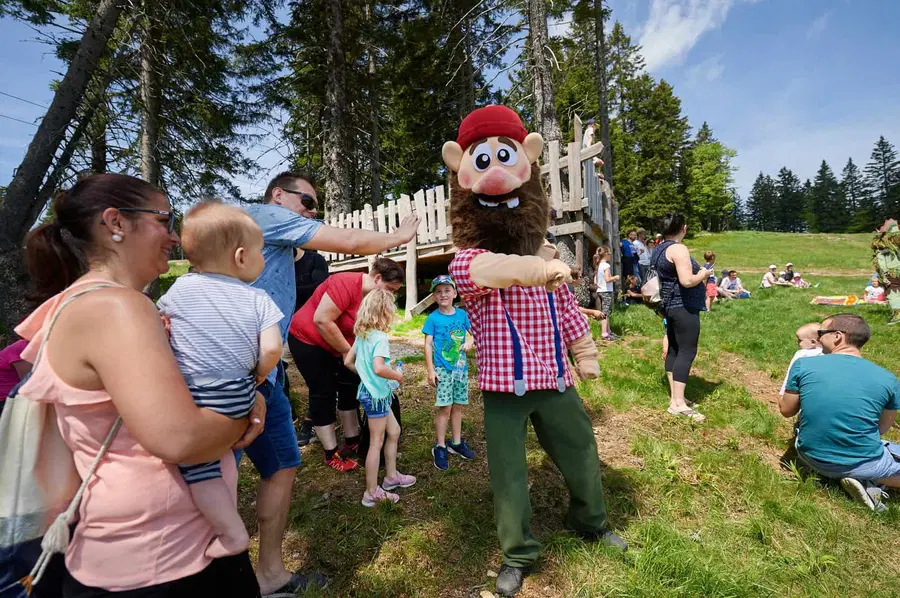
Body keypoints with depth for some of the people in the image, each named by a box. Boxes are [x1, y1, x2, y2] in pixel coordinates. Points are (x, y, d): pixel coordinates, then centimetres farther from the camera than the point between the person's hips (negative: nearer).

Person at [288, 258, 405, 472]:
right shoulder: (346, 284, -31)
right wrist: (348, 352, -24)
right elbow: (322, 320, -34)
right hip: (308, 340, -8)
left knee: (351, 386, 9)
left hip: (337, 346, 8)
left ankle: (352, 442, 23)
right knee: (324, 393, -3)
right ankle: (331, 454, 9)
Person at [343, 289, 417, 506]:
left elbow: (348, 361, 10)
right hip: (376, 395, -9)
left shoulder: (361, 335, 5)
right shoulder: (380, 337, -21)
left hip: (368, 390, 9)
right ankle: (372, 493, 18)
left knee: (394, 431, 22)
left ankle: (391, 476, 35)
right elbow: (379, 368, -34)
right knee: (376, 443, 4)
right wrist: (398, 376, -17)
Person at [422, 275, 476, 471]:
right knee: (444, 407, -3)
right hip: (443, 368, -4)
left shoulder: (462, 313, 2)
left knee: (457, 406, 14)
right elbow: (428, 345, -8)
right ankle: (440, 447, 11)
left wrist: (469, 341, -9)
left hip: (461, 367, 4)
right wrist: (430, 370, -12)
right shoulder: (433, 318, -8)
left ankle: (456, 442, 29)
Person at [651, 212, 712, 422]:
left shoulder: (661, 249, 13)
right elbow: (687, 281, -26)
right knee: (687, 351, -9)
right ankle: (678, 404, -10)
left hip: (670, 305, 10)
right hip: (684, 307, -10)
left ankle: (674, 397, 17)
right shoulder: (678, 248, -17)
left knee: (674, 349, 11)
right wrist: (704, 273, -7)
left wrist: (698, 274, 23)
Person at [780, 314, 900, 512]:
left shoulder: (803, 365, -14)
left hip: (811, 458, 1)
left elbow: (787, 410, -2)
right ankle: (866, 480, 2)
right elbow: (882, 428, 4)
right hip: (862, 464, 0)